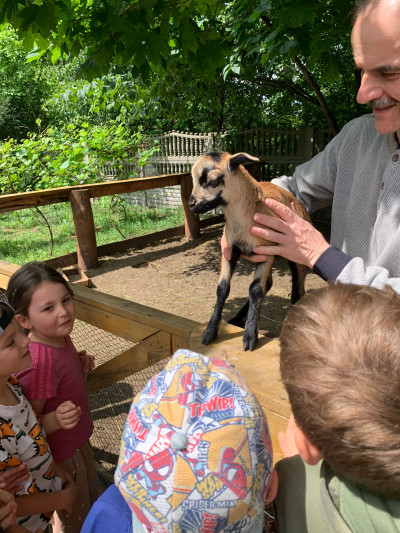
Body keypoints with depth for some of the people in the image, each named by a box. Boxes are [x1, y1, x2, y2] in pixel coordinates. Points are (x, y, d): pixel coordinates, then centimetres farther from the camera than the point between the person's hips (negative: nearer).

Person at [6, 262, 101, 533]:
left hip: (78, 440, 8)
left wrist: (80, 364, -9)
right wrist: (56, 420, -45)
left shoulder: (60, 338, -11)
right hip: (62, 455, -8)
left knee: (92, 500, 34)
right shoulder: (41, 362, -37)